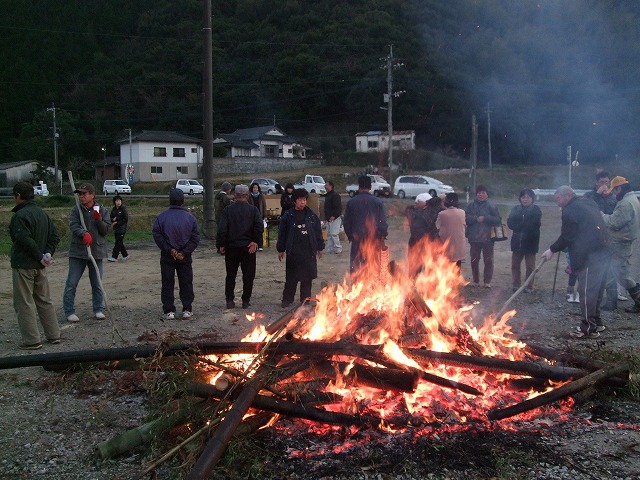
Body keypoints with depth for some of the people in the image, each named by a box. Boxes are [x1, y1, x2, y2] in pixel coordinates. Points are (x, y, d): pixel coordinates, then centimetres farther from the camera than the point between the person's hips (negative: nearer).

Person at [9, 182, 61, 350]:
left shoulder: (20, 216, -16)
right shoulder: (42, 213, 11)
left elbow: (25, 240, -25)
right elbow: (55, 236, 9)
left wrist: (40, 257, -17)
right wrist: (48, 253, 0)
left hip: (23, 266, -8)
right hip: (40, 267, 8)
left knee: (24, 303, 0)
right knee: (44, 301, 16)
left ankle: (32, 340, 2)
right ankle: (53, 335, 20)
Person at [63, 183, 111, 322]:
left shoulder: (103, 211, 5)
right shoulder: (76, 210, 1)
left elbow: (105, 230, 0)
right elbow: (74, 226, -14)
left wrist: (98, 219, -16)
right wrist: (84, 233, -33)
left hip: (97, 252, 1)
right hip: (77, 252, -1)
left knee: (97, 284, 11)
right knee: (72, 283, -1)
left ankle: (98, 309, 22)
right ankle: (69, 311, 7)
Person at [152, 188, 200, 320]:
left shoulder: (161, 217, -7)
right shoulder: (190, 217, -4)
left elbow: (157, 236, -11)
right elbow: (195, 238, -7)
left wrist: (169, 249, -10)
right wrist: (184, 252, -9)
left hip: (167, 256, -1)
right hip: (185, 257, 1)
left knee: (167, 283, 7)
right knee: (186, 283, 11)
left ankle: (169, 311, 6)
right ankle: (187, 310, 13)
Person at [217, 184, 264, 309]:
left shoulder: (228, 210, -2)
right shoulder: (253, 209, -2)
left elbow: (222, 229, -8)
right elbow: (260, 226, -14)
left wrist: (221, 244, 0)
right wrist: (256, 241, -7)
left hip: (231, 247, 0)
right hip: (248, 246, 0)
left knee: (231, 275, 11)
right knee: (248, 275, 8)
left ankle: (229, 300, 9)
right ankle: (246, 301, 9)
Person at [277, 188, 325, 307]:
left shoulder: (312, 215, 5)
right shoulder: (288, 216, 0)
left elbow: (318, 232, 10)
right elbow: (282, 233, 3)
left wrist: (320, 247, 8)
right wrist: (281, 249, 2)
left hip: (309, 252, 2)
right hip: (293, 252, -2)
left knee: (307, 277, 7)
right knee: (291, 278, 3)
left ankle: (305, 300, 18)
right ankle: (287, 299, 15)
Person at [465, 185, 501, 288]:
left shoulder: (491, 206, -2)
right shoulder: (471, 206, 4)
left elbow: (498, 220, -8)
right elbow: (466, 218, -4)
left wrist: (485, 218, -15)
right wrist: (476, 218, -16)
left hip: (487, 237, -2)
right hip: (474, 238, 2)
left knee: (488, 260, 2)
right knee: (474, 260, 10)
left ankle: (487, 281, 10)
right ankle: (475, 280, 24)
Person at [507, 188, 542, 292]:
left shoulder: (536, 210, -3)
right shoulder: (516, 209, 8)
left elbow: (535, 224, -15)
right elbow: (510, 223, -3)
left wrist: (518, 227, -15)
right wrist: (525, 227, -15)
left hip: (530, 242, -4)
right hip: (517, 241, 4)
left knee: (530, 266, 4)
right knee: (515, 265, 8)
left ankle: (529, 286, 11)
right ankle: (516, 285, 18)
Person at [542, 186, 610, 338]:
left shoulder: (571, 210, -10)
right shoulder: (588, 204, 19)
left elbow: (567, 237, -11)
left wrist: (552, 250, 2)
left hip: (590, 257, -10)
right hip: (603, 253, 10)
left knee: (586, 291, -4)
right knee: (596, 289, 19)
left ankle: (588, 328, 0)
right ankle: (596, 322, 30)